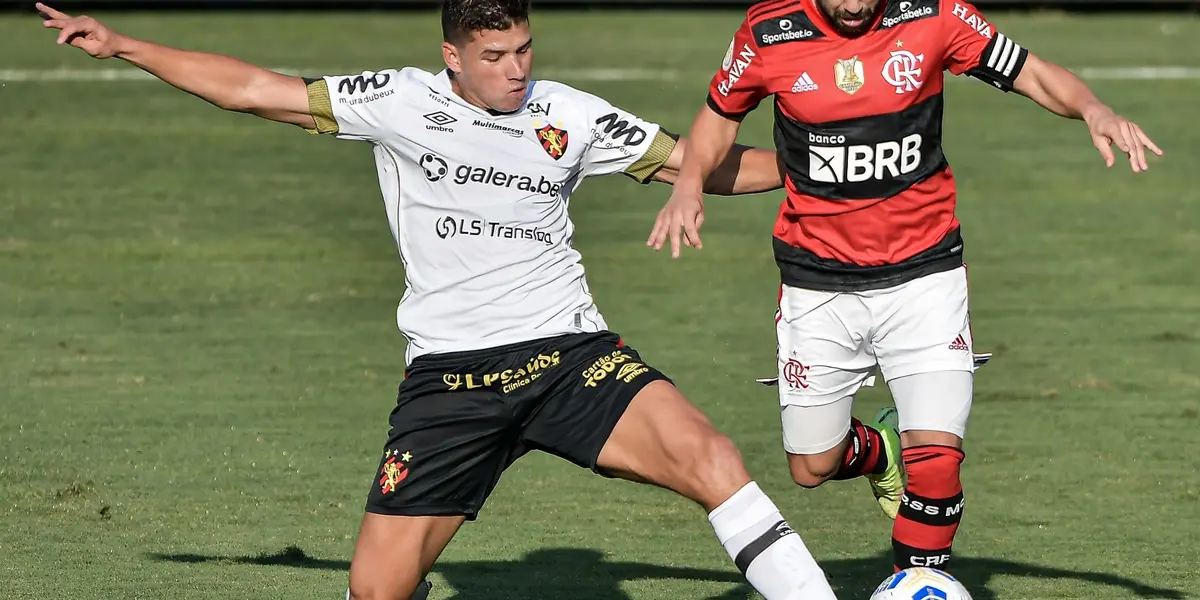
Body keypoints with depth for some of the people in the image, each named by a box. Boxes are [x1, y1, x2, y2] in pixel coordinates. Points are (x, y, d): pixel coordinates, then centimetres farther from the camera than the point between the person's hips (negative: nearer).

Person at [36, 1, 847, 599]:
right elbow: (253, 89, 6)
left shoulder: (570, 117, 5)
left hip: (569, 353, 0)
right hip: (450, 375, 0)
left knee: (707, 457, -27)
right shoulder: (400, 103, 2)